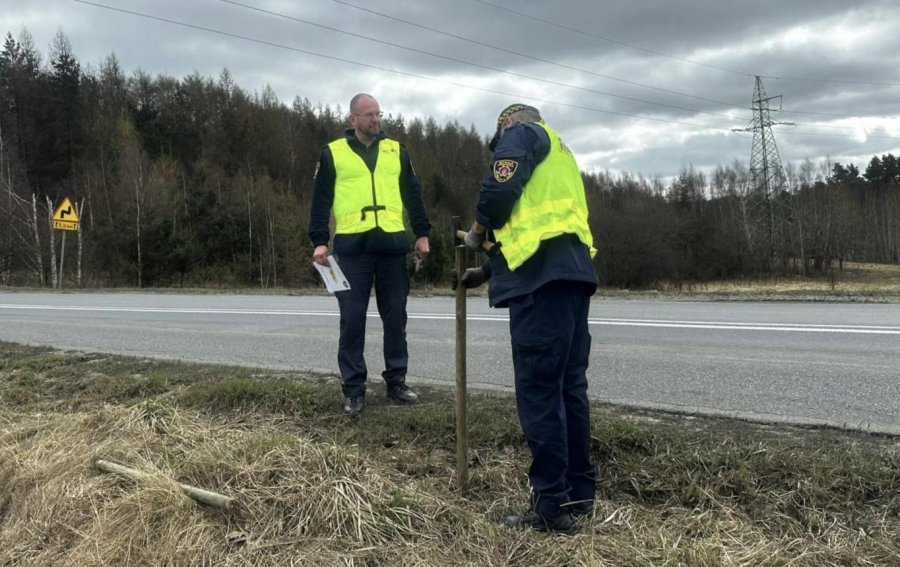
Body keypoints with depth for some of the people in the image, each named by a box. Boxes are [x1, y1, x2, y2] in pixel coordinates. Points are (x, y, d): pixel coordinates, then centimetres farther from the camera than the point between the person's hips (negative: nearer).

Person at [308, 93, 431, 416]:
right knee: (352, 319, -1)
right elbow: (320, 200, 5)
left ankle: (396, 381, 18)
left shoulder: (396, 150, 14)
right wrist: (319, 240, -4)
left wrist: (422, 233, 9)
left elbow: (412, 194, 15)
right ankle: (354, 389, 8)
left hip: (392, 244, 2)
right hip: (352, 246, -2)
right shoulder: (333, 152, 7)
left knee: (395, 316, 7)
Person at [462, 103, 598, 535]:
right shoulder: (557, 155, 34)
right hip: (572, 271, 9)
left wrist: (477, 232, 9)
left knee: (538, 390, -8)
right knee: (568, 386, 11)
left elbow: (499, 191, -10)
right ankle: (579, 492, 17)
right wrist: (487, 271, 35)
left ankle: (552, 504, -5)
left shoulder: (522, 134, 8)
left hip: (543, 276, -9)